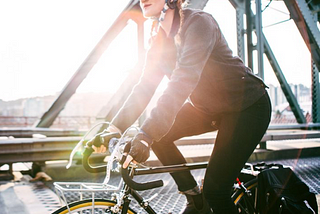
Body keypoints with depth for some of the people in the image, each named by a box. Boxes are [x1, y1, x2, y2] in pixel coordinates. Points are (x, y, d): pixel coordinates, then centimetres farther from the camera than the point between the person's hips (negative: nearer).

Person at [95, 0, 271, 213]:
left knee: (215, 190, -14)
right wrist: (114, 128, -16)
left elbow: (183, 81, -36)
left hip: (248, 105, -7)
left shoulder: (198, 22, -24)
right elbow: (144, 87, -5)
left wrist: (147, 134, -44)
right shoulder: (160, 40, 0)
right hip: (209, 108, 7)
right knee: (159, 134, -9)